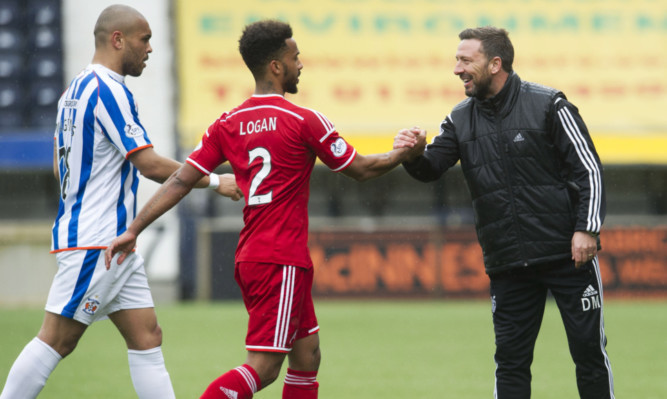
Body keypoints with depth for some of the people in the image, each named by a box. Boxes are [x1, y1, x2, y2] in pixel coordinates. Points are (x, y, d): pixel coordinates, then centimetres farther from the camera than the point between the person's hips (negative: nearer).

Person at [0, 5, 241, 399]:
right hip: (94, 243, -10)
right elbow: (151, 164, -18)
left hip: (115, 244, 10)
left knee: (147, 337, 5)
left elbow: (60, 166, 22)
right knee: (57, 340, -7)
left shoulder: (77, 89, 16)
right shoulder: (108, 90, -14)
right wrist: (216, 181, -9)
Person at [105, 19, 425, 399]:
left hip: (250, 258, 8)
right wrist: (407, 152, 12)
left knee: (307, 355, 16)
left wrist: (133, 230, 4)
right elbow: (361, 169, 0)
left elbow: (181, 181, 2)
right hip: (283, 262, -8)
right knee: (263, 367, -9)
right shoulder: (304, 121, -9)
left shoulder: (228, 124, 7)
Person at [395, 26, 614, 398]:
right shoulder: (461, 119, 8)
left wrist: (586, 228, -14)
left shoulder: (548, 105, -6)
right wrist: (413, 156, -19)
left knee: (589, 350, 1)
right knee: (511, 360, 5)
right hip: (507, 264, 4)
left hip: (568, 254, -4)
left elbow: (589, 168, -6)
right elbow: (432, 168, 4)